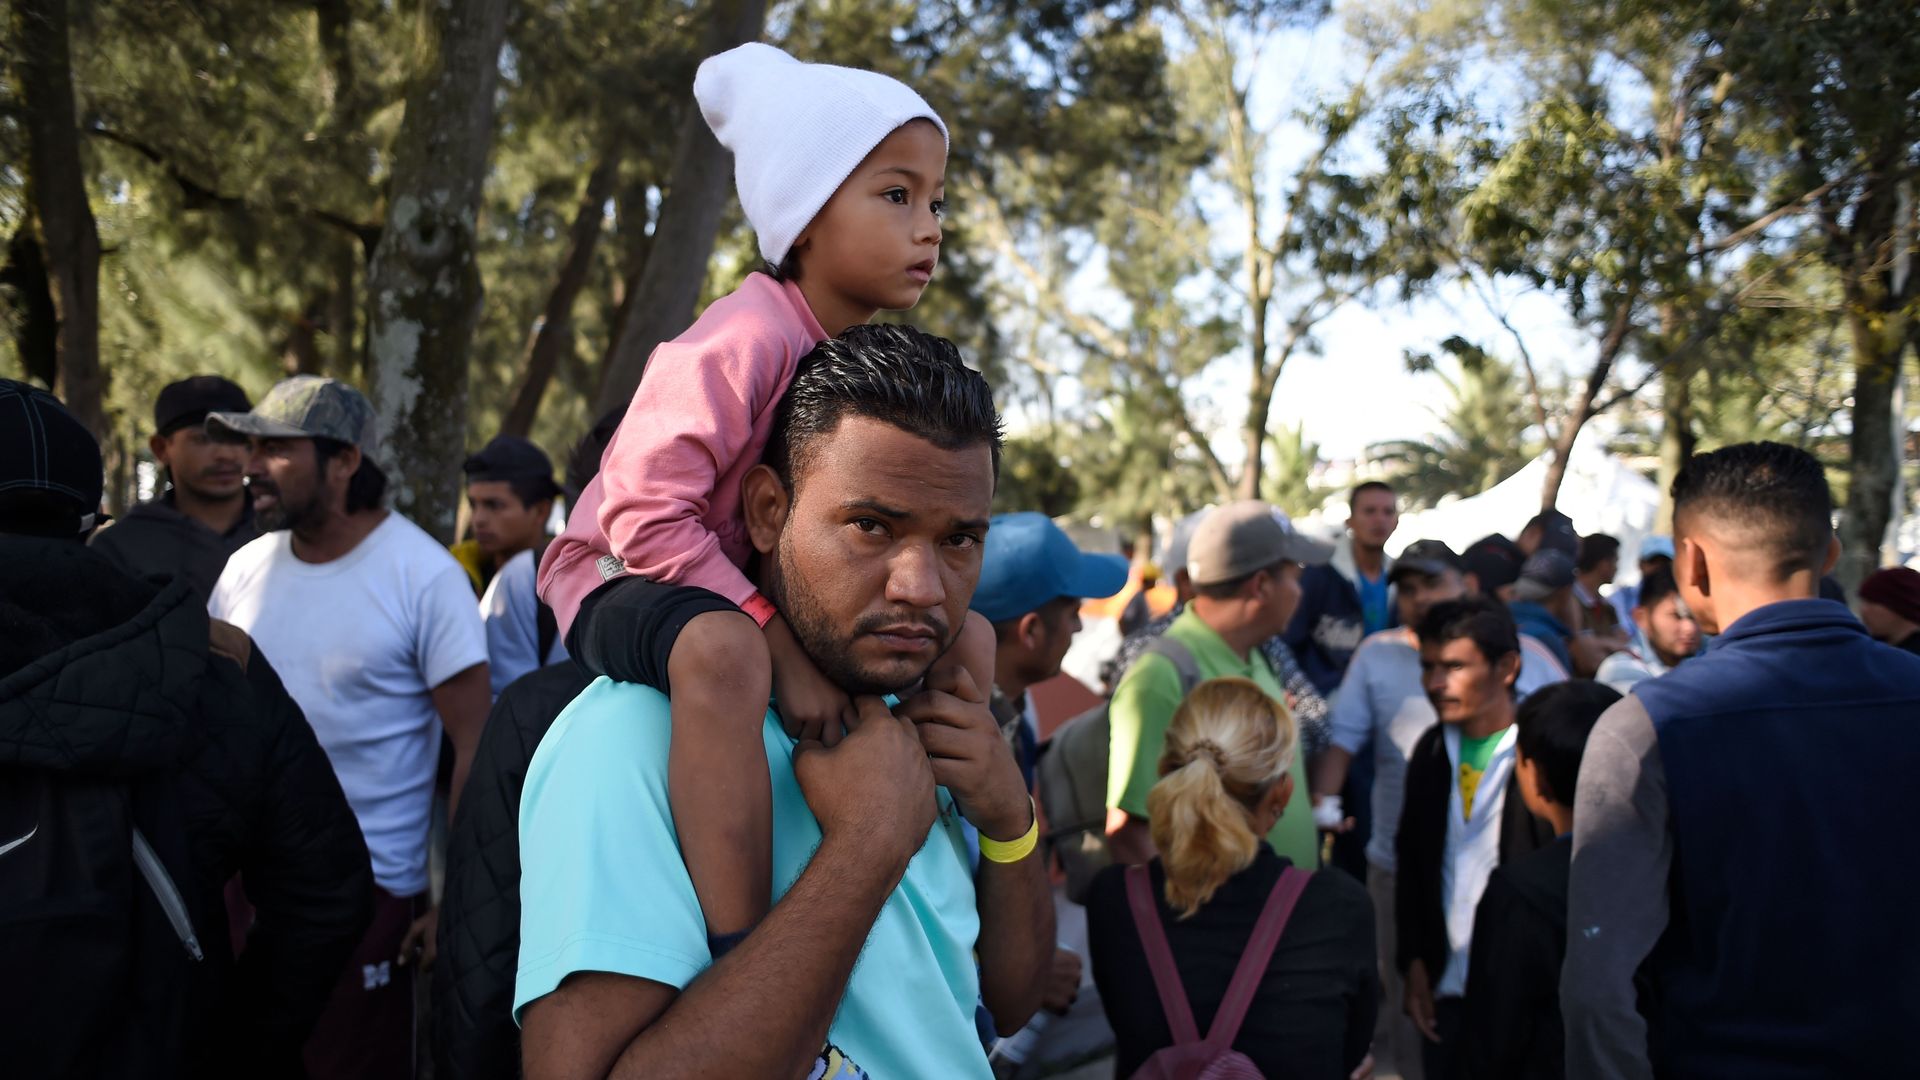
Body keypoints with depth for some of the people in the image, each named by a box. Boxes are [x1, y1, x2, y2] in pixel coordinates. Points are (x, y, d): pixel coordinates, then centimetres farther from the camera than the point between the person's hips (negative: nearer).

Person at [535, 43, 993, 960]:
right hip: (625, 579, -8)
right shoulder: (748, 337, -26)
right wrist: (782, 642, -32)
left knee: (967, 641, 2)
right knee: (724, 654, -43)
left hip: (758, 583, 9)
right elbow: (644, 514, -31)